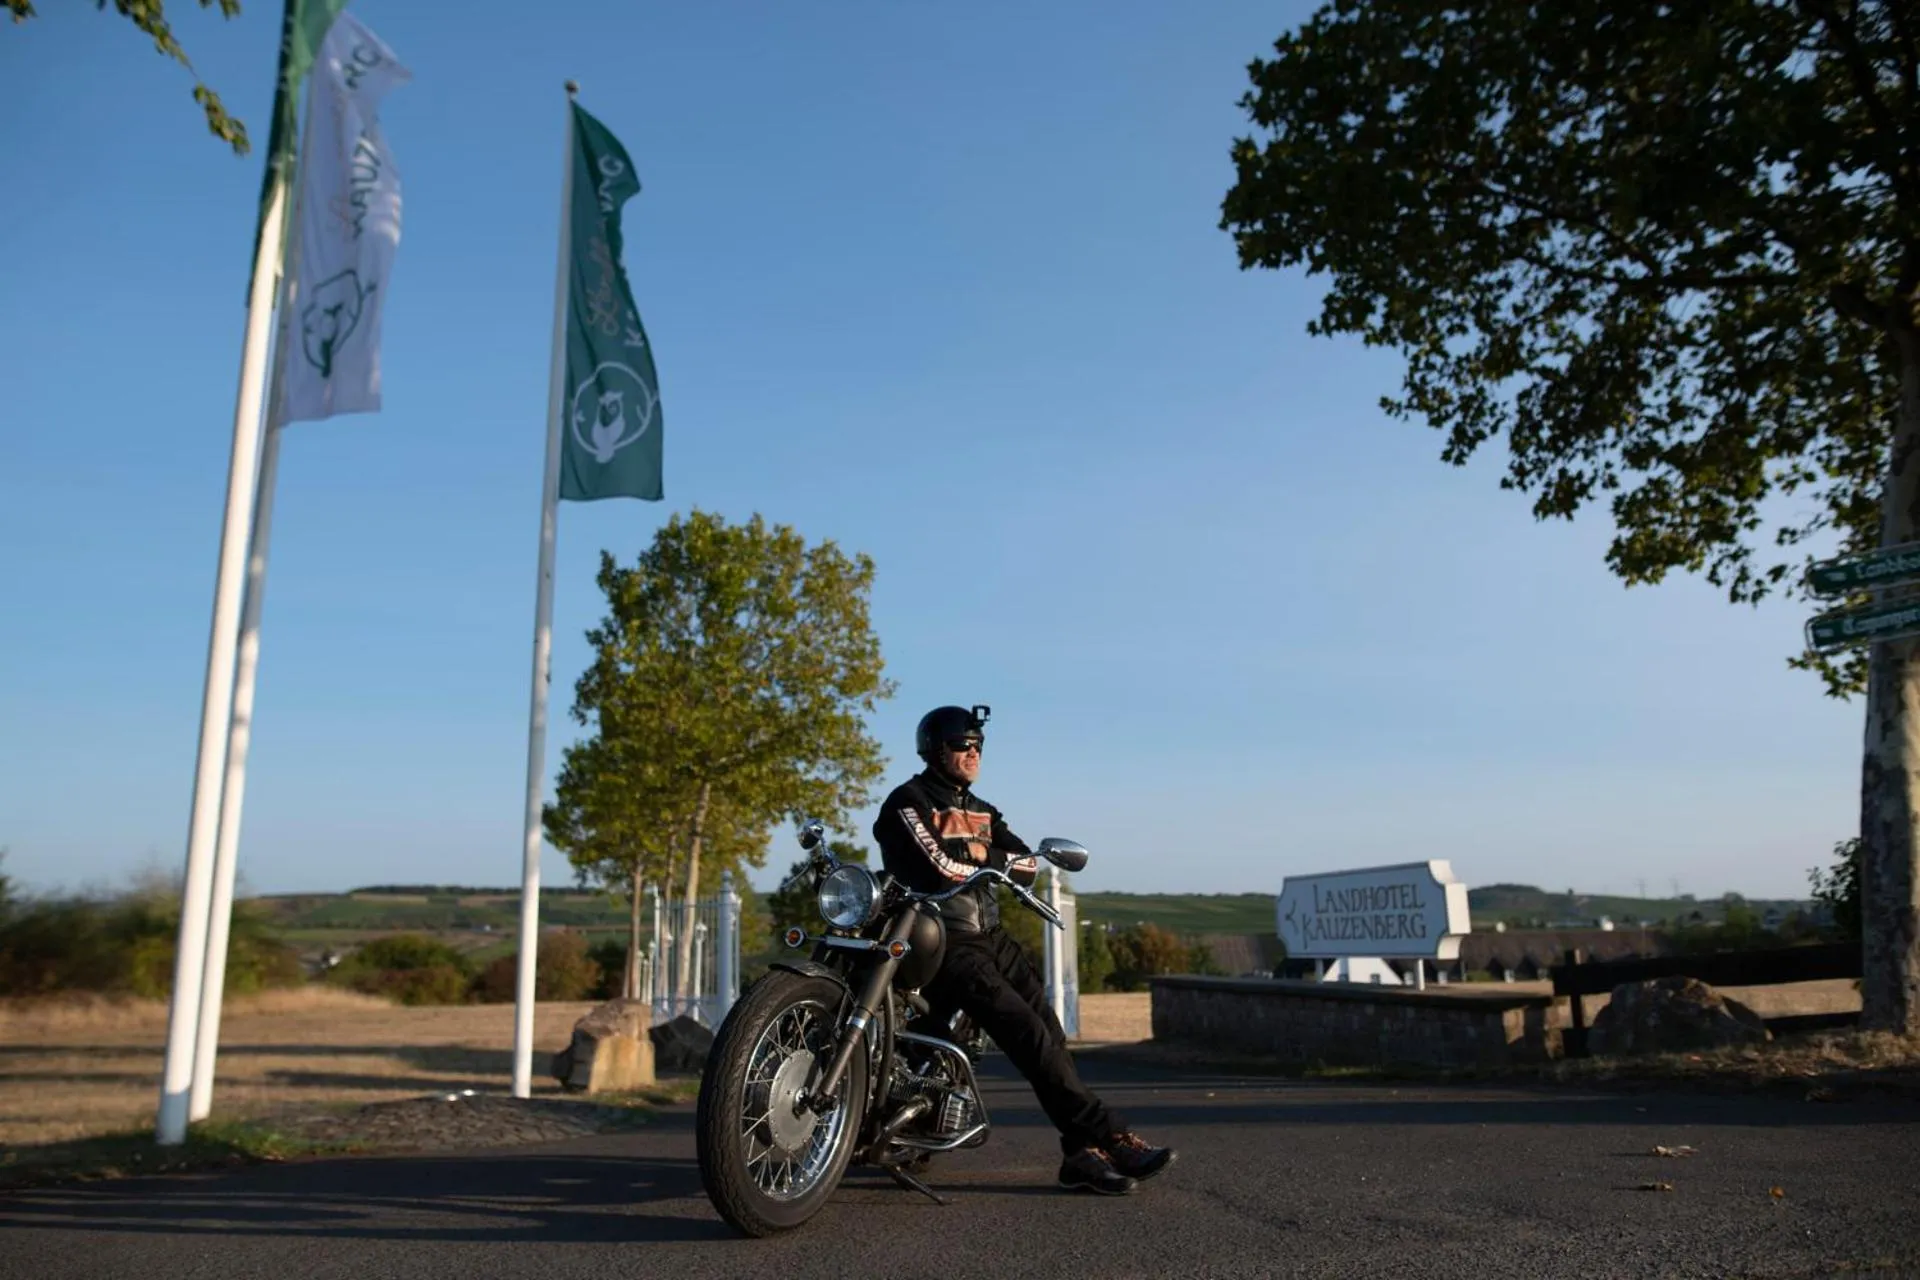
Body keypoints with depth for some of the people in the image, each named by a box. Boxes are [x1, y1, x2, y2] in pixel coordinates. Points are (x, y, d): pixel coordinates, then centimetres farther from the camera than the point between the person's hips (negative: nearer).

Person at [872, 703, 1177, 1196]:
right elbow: (939, 868, -19)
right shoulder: (908, 802, -4)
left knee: (1049, 1031, -9)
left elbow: (1027, 864, 10)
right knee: (1029, 1032, -19)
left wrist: (981, 853, -7)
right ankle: (1111, 1137, -18)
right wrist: (992, 858, -2)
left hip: (987, 934, 8)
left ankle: (1082, 1152, -10)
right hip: (942, 940, -8)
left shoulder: (981, 812, 21)